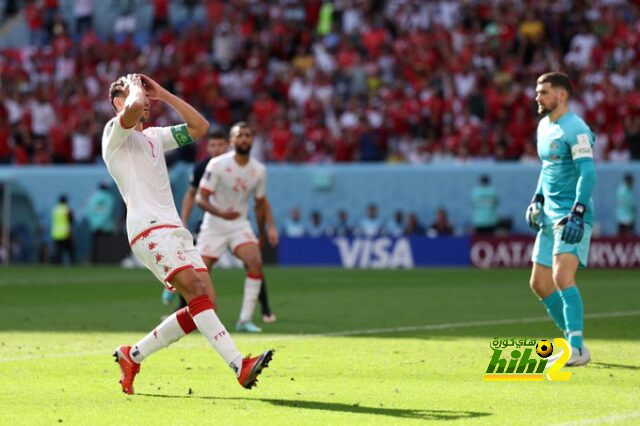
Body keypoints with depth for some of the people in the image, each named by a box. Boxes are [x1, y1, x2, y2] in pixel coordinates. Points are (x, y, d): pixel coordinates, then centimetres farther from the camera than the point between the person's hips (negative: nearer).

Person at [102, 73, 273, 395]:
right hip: (149, 230, -9)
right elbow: (134, 108, -21)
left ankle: (132, 356, 9)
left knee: (204, 303, -3)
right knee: (196, 291, -24)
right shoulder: (116, 132, 1)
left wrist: (162, 94, 23)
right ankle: (239, 365, -34)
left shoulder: (155, 136, 27)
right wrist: (135, 87, 1)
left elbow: (199, 127, 26)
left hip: (174, 230, 9)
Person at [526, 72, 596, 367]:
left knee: (562, 277, -23)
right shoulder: (544, 126, 15)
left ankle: (577, 350, -24)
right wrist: (537, 200, 19)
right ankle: (574, 343, 20)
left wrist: (577, 214, -29)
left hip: (572, 218, -10)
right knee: (539, 283, 10)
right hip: (550, 216, 10)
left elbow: (587, 174, -21)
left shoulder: (575, 130, -13)